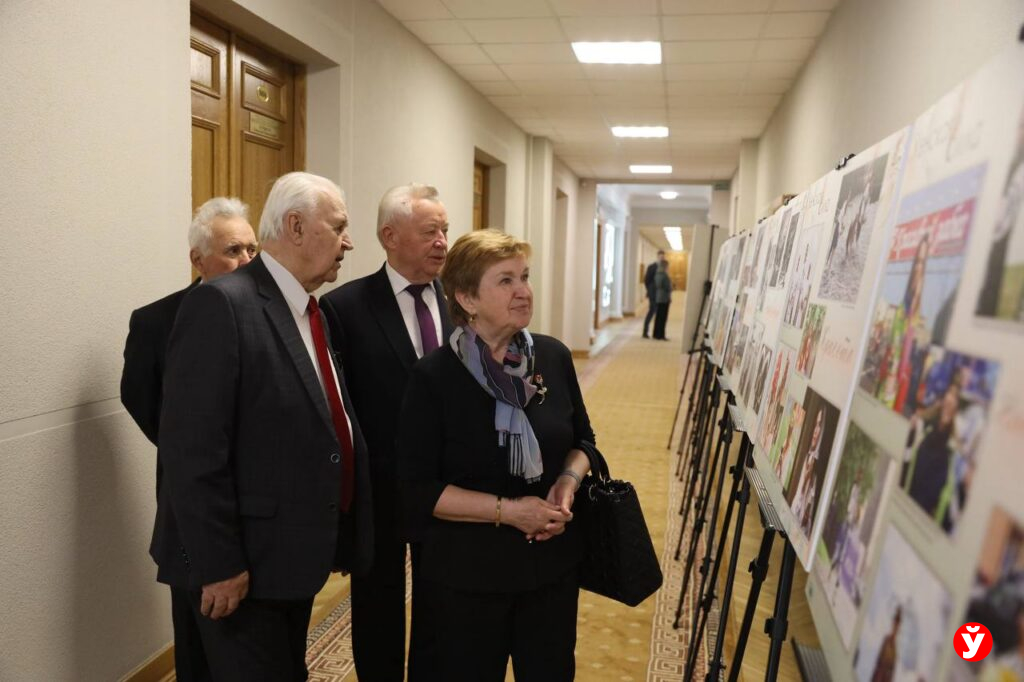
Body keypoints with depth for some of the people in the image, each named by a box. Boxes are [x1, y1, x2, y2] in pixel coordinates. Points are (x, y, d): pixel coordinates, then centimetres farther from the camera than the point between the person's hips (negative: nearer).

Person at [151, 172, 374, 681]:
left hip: (296, 553, 9)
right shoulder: (221, 304, -18)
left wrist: (330, 537, 12)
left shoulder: (309, 310, 10)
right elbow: (192, 451, -22)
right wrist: (218, 564, -20)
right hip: (243, 563, -8)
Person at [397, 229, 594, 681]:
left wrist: (568, 482, -10)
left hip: (553, 562, 4)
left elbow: (582, 439, 11)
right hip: (468, 574, -3)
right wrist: (507, 510, -21)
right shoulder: (433, 377, -15)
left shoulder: (554, 357, -3)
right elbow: (416, 490, -15)